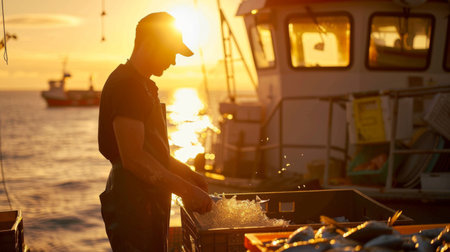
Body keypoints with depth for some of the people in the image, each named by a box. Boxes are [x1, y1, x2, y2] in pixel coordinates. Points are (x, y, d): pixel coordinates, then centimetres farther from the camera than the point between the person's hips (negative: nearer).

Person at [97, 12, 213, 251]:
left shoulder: (144, 85, 17)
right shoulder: (125, 85, -17)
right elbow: (133, 157, -24)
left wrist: (187, 173, 14)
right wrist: (185, 189, -22)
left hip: (150, 200, 10)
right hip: (132, 203, -10)